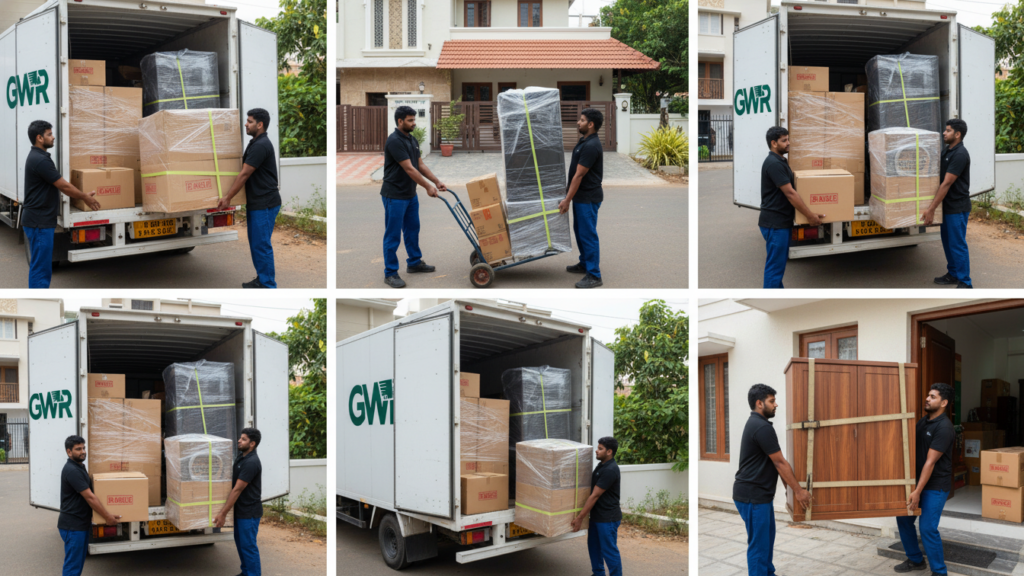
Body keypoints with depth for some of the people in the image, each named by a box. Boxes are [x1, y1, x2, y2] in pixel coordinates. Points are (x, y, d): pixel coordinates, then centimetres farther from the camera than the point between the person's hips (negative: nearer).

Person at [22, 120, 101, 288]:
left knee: (41, 266, 14)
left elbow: (59, 185, 22)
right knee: (40, 267, -6)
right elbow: (64, 186, -15)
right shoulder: (40, 160, -19)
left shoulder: (37, 157, 13)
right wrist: (85, 198, -1)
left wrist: (83, 195, 22)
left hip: (41, 220, 10)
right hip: (39, 222, -10)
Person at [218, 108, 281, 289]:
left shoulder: (261, 145, -18)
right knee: (255, 243, 14)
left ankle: (268, 285, -2)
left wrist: (228, 198, -14)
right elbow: (245, 173, 27)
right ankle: (261, 280, 22)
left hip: (265, 203, -10)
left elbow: (244, 174, -18)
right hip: (255, 202, 10)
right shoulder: (255, 144, 15)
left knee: (262, 244, -7)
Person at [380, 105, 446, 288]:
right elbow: (409, 169, -23)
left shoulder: (412, 140, 9)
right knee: (393, 235, -3)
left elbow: (420, 165, 14)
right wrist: (428, 187, -17)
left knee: (412, 230, 19)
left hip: (410, 194, 10)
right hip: (394, 196, -10)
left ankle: (414, 263, 33)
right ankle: (390, 273, 3)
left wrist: (437, 182, 6)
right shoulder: (394, 141, -22)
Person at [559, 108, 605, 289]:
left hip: (588, 197, -11)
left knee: (588, 234, -7)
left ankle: (594, 275, -4)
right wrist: (569, 195, 22)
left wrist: (567, 200, -21)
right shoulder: (584, 141, 10)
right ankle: (585, 263, 34)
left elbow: (579, 175, -23)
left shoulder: (591, 146, -23)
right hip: (581, 195, 11)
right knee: (579, 231, 20)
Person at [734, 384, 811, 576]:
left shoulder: (756, 424, 13)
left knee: (766, 539, 19)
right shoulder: (762, 427, -20)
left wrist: (792, 487, 23)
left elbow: (774, 462, 20)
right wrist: (798, 491, -8)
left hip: (759, 493, 11)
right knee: (758, 544, -3)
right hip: (752, 496, -11)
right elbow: (780, 463, -16)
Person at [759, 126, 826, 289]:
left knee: (779, 261, 17)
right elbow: (790, 193, -22)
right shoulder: (774, 164, -19)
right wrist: (810, 215, -19)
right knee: (775, 264, -6)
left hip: (781, 221, 10)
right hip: (775, 223, -10)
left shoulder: (781, 161, 14)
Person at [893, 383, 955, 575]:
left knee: (928, 528, -11)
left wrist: (918, 491, -24)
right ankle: (915, 560, 30)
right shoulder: (923, 422, 7)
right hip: (918, 480, 9)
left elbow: (930, 461, -22)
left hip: (936, 485, -8)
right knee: (903, 519, 12)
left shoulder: (944, 427, -19)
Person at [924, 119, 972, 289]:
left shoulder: (960, 154, -20)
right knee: (947, 241, 16)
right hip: (947, 205, 9)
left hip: (957, 207, -9)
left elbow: (947, 183, -23)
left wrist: (931, 209, -24)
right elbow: (941, 180, 18)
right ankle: (953, 274, 29)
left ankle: (965, 283, 0)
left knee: (957, 244, -6)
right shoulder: (947, 151, 9)